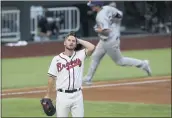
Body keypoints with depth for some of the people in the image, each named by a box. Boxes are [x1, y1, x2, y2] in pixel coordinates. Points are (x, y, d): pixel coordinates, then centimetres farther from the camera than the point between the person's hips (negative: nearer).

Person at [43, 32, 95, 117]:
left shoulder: (80, 55, 5)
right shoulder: (57, 59, 1)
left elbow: (91, 48, -12)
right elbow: (51, 78, 4)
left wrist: (79, 41, 1)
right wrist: (48, 96, 2)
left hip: (77, 95, 1)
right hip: (62, 95, -1)